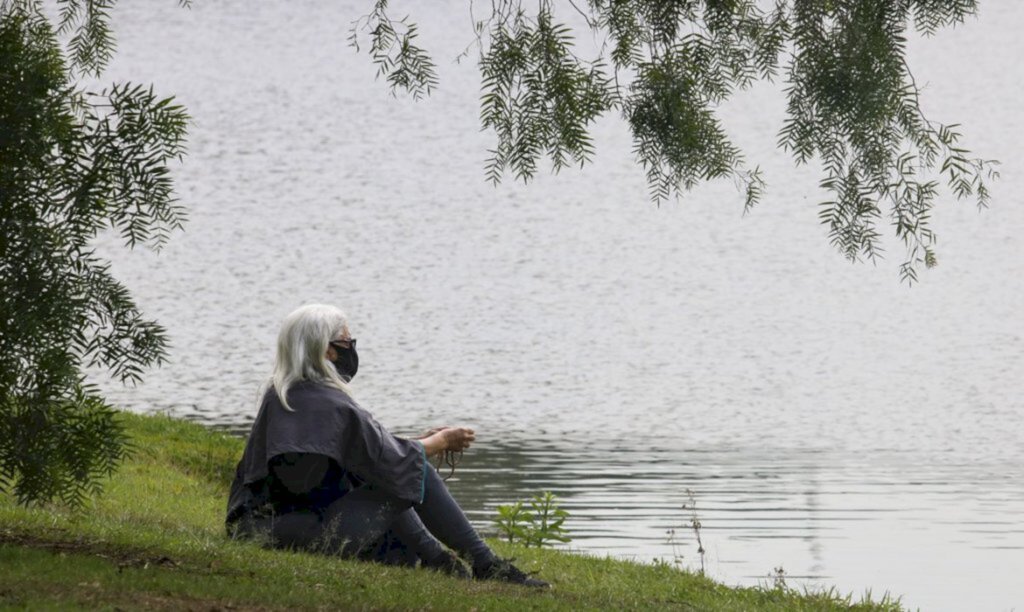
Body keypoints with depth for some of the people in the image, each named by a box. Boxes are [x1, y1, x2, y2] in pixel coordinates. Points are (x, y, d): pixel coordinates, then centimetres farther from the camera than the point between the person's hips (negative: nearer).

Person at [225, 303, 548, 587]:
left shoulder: (276, 396, 11)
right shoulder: (331, 406, -16)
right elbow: (391, 458, -5)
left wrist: (423, 439, 21)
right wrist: (441, 442, 13)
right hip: (323, 536, -9)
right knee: (416, 470, 1)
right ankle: (484, 565, 8)